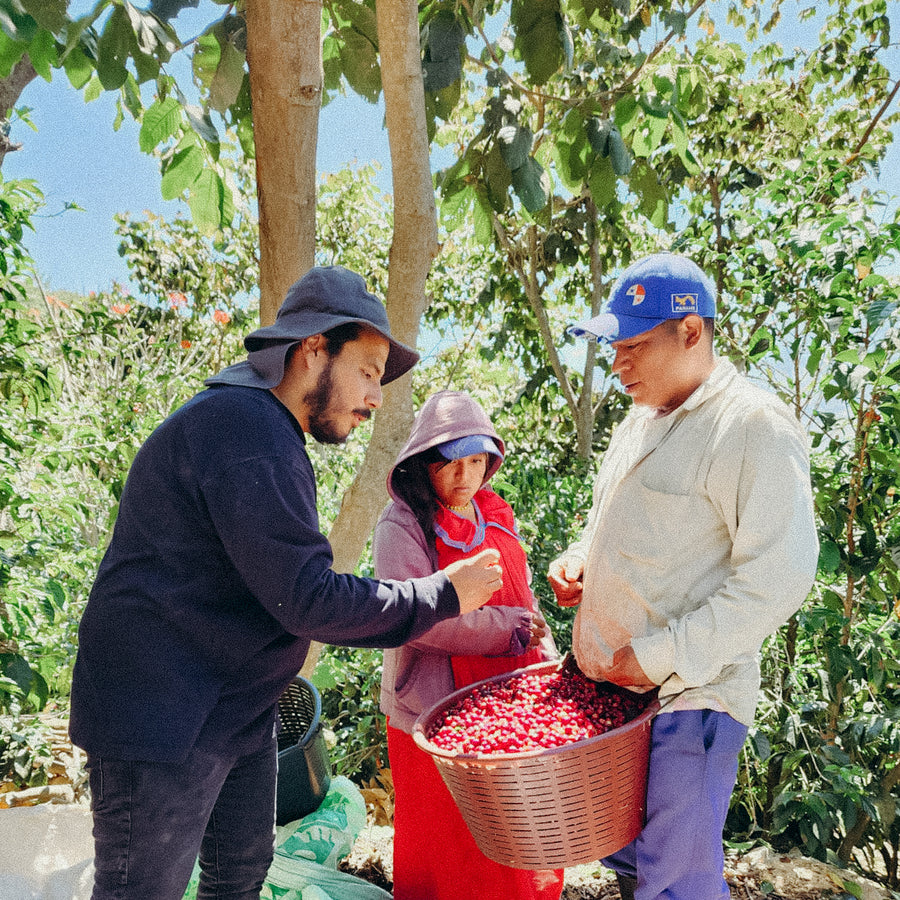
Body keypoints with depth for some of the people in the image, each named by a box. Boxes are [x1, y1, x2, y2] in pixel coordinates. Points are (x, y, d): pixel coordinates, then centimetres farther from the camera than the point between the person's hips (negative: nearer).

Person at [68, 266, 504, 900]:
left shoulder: (265, 432, 13)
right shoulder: (245, 426, -23)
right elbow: (306, 598, -25)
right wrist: (440, 596, -14)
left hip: (235, 712, 10)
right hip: (161, 719, -10)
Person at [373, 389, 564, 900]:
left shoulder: (497, 518, 9)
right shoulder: (403, 525, -12)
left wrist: (547, 659, 1)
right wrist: (510, 627, -18)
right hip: (437, 713, -5)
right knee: (445, 846, 8)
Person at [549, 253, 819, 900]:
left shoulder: (754, 424, -15)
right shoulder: (643, 418, 12)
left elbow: (778, 578, -20)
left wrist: (660, 656, -20)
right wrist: (578, 559, 4)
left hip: (688, 697, -8)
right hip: (607, 682, 8)